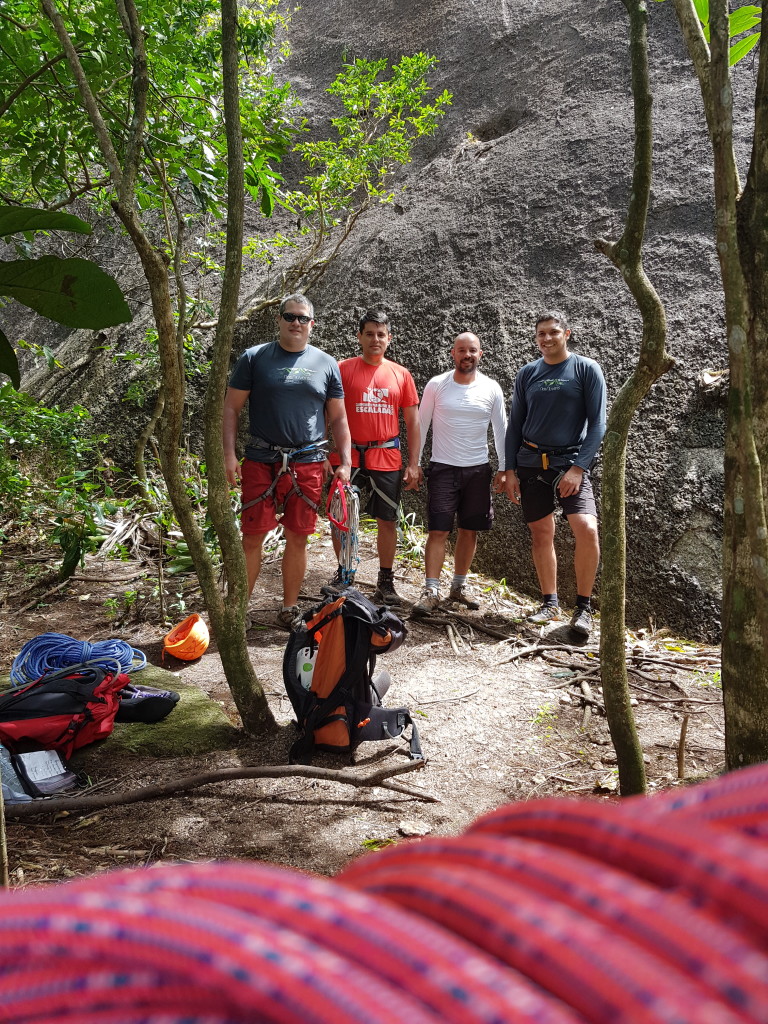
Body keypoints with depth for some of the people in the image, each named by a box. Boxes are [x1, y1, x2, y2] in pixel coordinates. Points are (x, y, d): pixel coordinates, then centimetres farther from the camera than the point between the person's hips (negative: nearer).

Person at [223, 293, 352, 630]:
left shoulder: (326, 364, 10)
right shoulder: (254, 358, 4)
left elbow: (338, 418, 12)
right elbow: (231, 408, 4)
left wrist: (345, 462, 4)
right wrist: (229, 454, -7)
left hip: (309, 463, 2)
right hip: (261, 461, -1)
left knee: (298, 538, 7)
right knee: (253, 537, 0)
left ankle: (289, 609, 21)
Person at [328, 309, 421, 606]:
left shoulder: (401, 375, 6)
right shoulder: (343, 369, 1)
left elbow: (412, 422, 8)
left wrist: (413, 464, 3)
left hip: (386, 457, 1)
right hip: (348, 456, -1)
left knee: (387, 520, 6)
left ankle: (385, 581, 19)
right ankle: (343, 572, 25)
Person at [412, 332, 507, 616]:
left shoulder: (491, 388, 2)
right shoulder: (436, 385, -2)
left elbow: (500, 430, 7)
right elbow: (421, 425, 3)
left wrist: (503, 469, 4)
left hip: (478, 469, 2)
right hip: (443, 468, -2)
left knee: (469, 530, 8)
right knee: (438, 531, -7)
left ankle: (458, 587, 21)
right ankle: (431, 592, -4)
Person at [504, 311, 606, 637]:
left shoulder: (587, 369, -1)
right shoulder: (527, 374, 9)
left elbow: (597, 424, -5)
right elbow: (515, 424, 12)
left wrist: (578, 468, -15)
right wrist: (510, 470, 5)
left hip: (570, 462, -3)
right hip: (530, 463, 3)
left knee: (587, 529, -18)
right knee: (541, 534, 8)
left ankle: (583, 607, -3)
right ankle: (550, 603, 22)